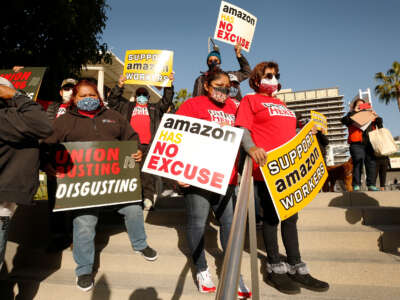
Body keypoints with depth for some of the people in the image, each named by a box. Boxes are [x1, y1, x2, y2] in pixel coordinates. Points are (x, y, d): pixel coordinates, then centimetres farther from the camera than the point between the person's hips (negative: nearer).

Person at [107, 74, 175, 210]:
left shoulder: (154, 108, 26)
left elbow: (166, 101, 18)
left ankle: (148, 198, -8)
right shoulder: (127, 106, 25)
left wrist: (169, 86, 7)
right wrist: (119, 86, 8)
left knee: (148, 171, -7)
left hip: (148, 145, -1)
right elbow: (112, 101, 19)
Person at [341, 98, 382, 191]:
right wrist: (354, 112, -8)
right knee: (358, 163, -11)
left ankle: (371, 185, 6)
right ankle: (356, 185, -10)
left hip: (369, 144, 4)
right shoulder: (352, 116, 10)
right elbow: (344, 120, -8)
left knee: (371, 163, 0)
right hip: (357, 144, -4)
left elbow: (379, 124, 23)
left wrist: (377, 117, 3)